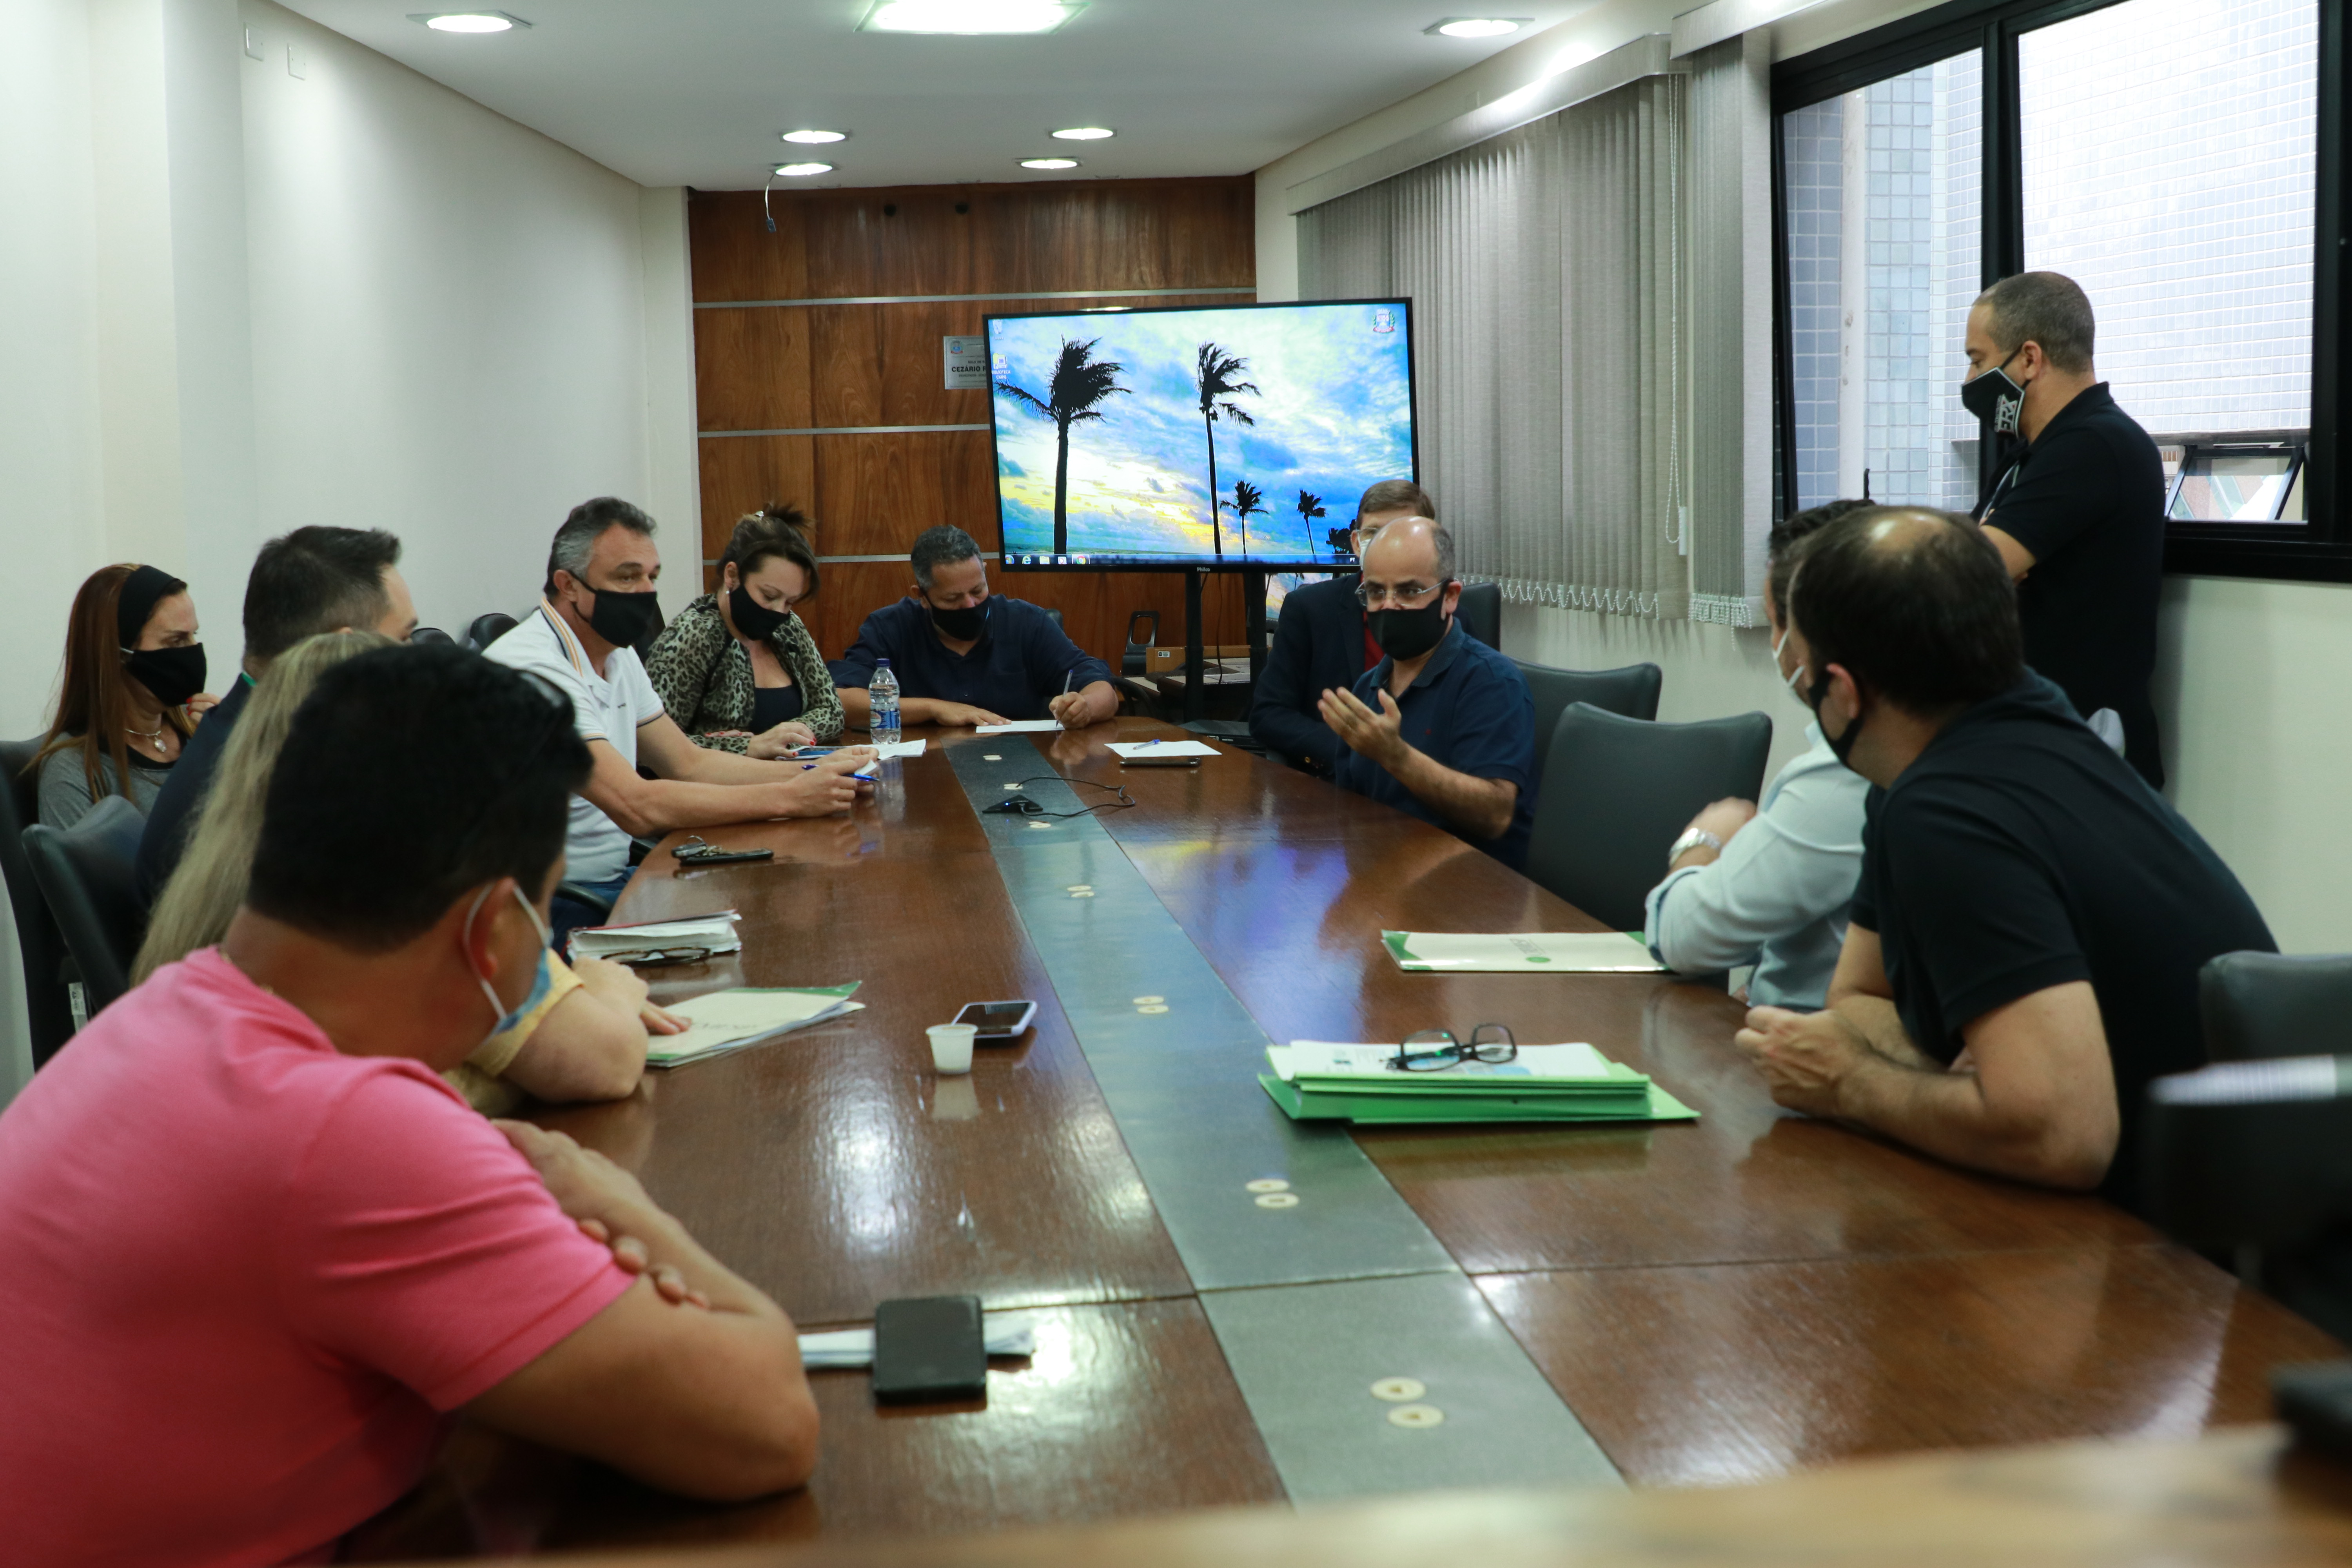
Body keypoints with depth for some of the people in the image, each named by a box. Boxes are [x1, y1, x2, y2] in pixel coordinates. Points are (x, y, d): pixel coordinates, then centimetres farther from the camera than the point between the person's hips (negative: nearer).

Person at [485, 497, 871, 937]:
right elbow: (636, 806, -28)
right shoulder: (533, 667, -21)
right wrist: (789, 798, -24)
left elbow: (688, 762, 14)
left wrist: (813, 773, -1)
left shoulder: (616, 654, 12)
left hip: (616, 876, 9)